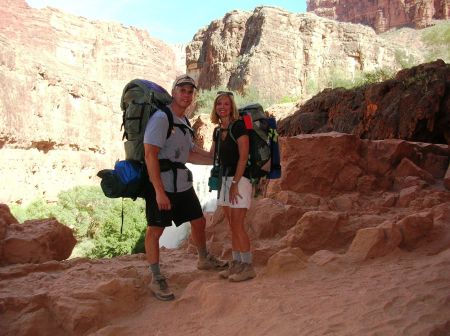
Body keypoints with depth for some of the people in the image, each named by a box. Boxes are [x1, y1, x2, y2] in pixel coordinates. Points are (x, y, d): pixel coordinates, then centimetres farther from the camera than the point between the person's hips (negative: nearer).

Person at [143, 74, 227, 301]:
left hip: (182, 184, 9)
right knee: (155, 230, 1)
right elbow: (150, 155, -20)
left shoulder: (183, 122, 15)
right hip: (160, 185, -9)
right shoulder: (161, 118, -13)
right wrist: (159, 191, -24)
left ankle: (204, 259, 41)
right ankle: (156, 280, 14)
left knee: (199, 222, 17)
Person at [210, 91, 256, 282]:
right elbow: (212, 157, 16)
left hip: (239, 179, -7)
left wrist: (235, 183, -17)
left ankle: (248, 267, 2)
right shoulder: (218, 131, 13)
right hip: (224, 180, 8)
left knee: (238, 225, -8)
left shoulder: (238, 126, -9)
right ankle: (236, 264, 19)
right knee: (232, 226, 11)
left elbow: (243, 157, -15)